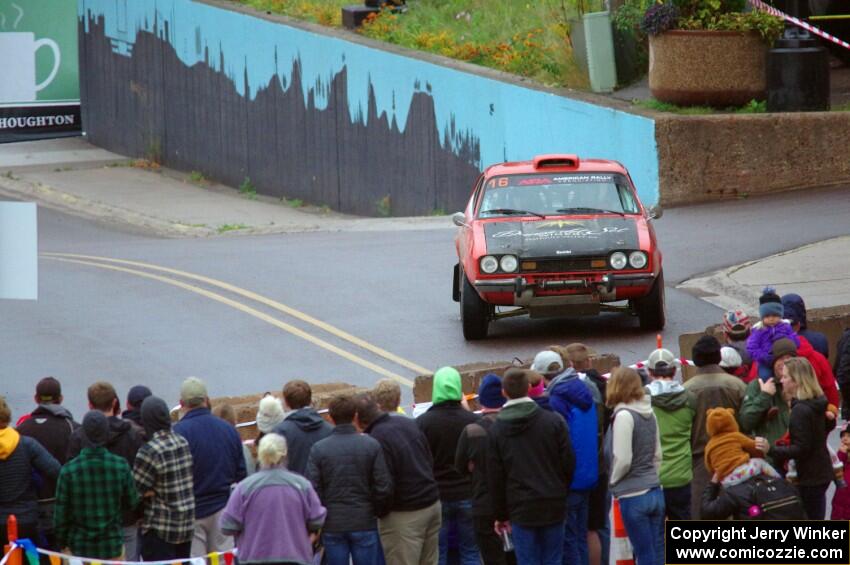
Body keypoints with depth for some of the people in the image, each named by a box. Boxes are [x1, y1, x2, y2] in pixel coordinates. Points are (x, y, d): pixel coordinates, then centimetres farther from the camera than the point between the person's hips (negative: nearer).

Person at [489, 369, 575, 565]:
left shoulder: (497, 430, -1)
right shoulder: (553, 421, -2)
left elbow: (495, 477, 1)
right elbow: (568, 463, -1)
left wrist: (501, 515, 9)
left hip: (520, 509, -1)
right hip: (553, 505, 1)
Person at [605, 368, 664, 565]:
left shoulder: (624, 415, -14)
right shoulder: (649, 413, 8)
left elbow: (623, 460, -16)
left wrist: (613, 481, 1)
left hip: (634, 496, -7)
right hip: (655, 492, 7)